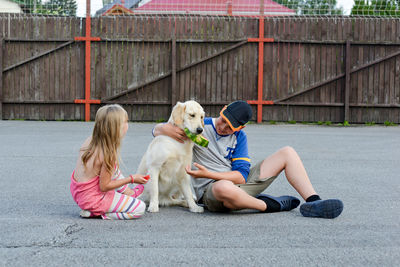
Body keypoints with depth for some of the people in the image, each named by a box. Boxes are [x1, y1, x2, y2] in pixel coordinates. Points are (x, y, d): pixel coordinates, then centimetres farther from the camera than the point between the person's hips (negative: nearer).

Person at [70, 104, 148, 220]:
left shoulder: (90, 140, -5)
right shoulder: (108, 154, -27)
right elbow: (104, 186, -20)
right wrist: (131, 179, -14)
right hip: (92, 200, -9)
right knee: (140, 208, -5)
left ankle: (128, 192, 36)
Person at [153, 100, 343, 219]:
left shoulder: (239, 137, 6)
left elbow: (241, 176, -5)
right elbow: (156, 130, 1)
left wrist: (208, 174, -21)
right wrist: (166, 129, -25)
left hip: (238, 184, 5)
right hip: (210, 190, -5)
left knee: (288, 153, -1)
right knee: (224, 187, -48)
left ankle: (313, 202, -15)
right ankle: (268, 205, -21)